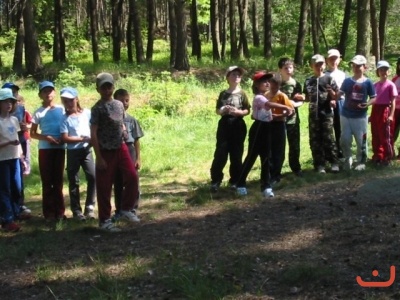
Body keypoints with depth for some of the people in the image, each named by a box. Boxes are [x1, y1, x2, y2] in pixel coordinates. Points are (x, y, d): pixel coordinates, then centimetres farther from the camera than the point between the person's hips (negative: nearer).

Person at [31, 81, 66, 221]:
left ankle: (59, 211, 12)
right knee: (47, 181, 1)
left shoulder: (62, 109, 4)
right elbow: (32, 133, 2)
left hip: (60, 148, 1)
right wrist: (46, 138, -14)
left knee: (58, 180, 7)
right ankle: (49, 212, 6)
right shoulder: (38, 112, 1)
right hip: (45, 149, -1)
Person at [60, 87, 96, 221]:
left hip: (86, 150, 1)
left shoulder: (87, 113, 1)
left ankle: (89, 207, 3)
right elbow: (65, 138, -11)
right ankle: (76, 210, 12)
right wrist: (82, 139, -16)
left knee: (92, 177, -8)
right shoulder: (65, 118, -5)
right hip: (72, 152, -1)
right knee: (73, 181, 4)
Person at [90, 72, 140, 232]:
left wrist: (124, 131, 1)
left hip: (121, 148, 5)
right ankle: (104, 220, 10)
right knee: (104, 187, 1)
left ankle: (126, 209, 15)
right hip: (106, 152, -5)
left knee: (132, 177, -4)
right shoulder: (97, 108, -10)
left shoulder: (119, 104, 8)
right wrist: (99, 157, -16)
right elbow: (93, 134, -13)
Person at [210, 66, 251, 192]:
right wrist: (223, 110, -12)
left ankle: (235, 181, 14)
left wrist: (238, 112, -18)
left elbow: (247, 110, 0)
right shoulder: (223, 93, 6)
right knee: (220, 154, -4)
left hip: (238, 126, -1)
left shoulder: (242, 94, 2)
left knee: (236, 155, 4)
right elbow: (217, 110, 10)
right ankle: (216, 181, 2)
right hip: (224, 125, 1)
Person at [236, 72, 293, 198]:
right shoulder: (259, 98, -15)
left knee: (265, 158, 6)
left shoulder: (263, 98, 16)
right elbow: (270, 105, -36)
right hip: (258, 129, -9)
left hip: (266, 129, 9)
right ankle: (240, 184, 10)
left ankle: (266, 186, 7)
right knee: (251, 157, -2)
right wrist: (286, 107, -39)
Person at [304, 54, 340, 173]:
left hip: (327, 113, -3)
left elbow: (336, 97, 2)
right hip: (313, 114, 3)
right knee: (315, 140, 4)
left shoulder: (329, 79, 0)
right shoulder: (308, 81, 9)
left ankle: (333, 162, 5)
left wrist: (331, 92, -19)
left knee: (328, 138, -4)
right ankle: (319, 164, 11)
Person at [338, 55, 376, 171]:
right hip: (345, 115, 2)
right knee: (344, 140, 7)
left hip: (360, 117, -2)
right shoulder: (347, 81, 2)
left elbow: (373, 98, 0)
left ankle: (361, 162, 20)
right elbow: (339, 94, -4)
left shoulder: (368, 82, -4)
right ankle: (348, 158, 27)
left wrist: (366, 104, -19)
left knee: (361, 141, 5)